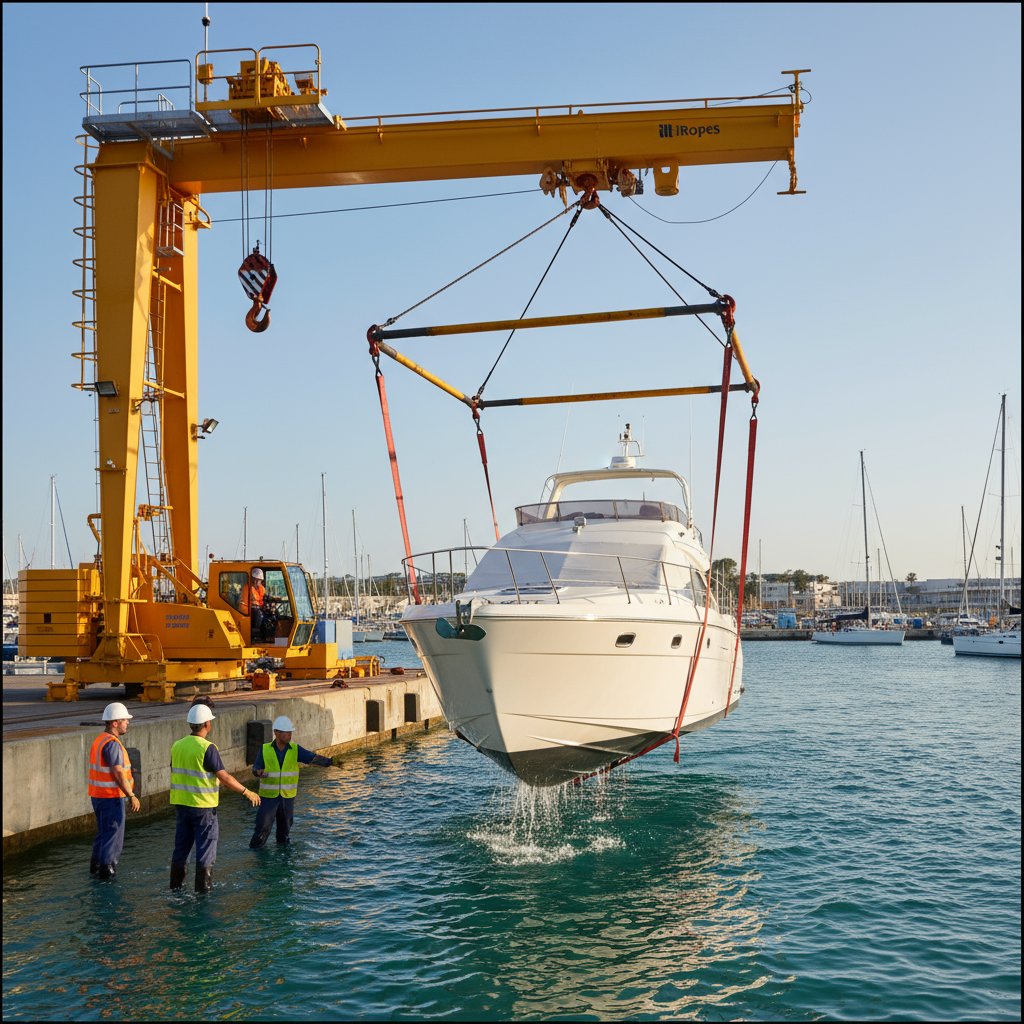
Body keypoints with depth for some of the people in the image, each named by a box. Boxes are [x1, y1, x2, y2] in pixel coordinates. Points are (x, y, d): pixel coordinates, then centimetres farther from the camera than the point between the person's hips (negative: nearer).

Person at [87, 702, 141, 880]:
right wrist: (132, 796, -21)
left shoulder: (99, 740, 13)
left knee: (103, 831, 20)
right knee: (113, 832, -1)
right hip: (111, 796, -10)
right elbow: (118, 773, -24)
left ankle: (96, 865, 28)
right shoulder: (112, 743, -19)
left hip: (99, 794, 10)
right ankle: (106, 869, 3)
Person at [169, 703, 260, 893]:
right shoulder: (207, 748, -17)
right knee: (205, 848, 4)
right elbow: (224, 777, -18)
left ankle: (176, 885, 22)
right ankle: (203, 887, 7)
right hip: (203, 806, -6)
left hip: (181, 803, 6)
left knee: (181, 846, 15)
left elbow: (175, 774, 14)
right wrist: (247, 792, -9)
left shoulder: (177, 746, 4)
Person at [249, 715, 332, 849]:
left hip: (288, 796, 2)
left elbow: (312, 757, -15)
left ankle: (283, 841, 35)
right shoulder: (265, 749, -5)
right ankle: (255, 848, 10)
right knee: (263, 824, -5)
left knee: (285, 823, 14)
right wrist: (258, 772, -28)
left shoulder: (295, 749, -4)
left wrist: (328, 761, -32)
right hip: (269, 795, -2)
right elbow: (255, 767, -3)